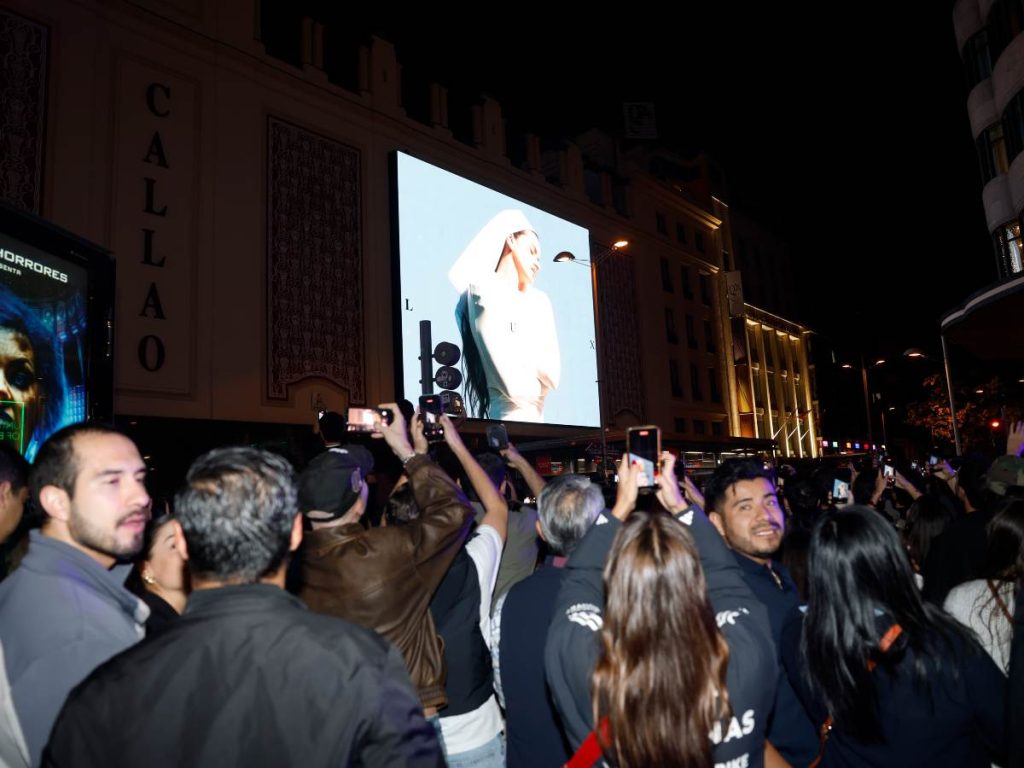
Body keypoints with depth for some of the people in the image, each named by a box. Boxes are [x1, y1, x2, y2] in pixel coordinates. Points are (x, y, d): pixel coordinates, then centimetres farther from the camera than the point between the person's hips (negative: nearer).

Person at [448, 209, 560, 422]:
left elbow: (553, 376, 5)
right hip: (506, 419, -6)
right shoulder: (484, 292, -6)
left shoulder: (540, 300, 14)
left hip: (536, 419, 6)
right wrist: (537, 386, 3)